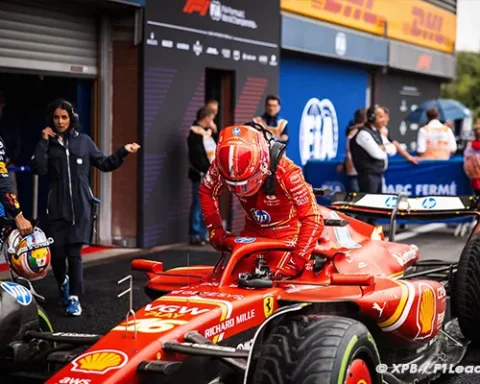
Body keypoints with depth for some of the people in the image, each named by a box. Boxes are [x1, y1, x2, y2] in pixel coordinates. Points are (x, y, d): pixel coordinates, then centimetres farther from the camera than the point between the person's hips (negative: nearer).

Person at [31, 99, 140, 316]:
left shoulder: (83, 141, 7)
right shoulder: (48, 143, 4)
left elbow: (104, 164, 13)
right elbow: (39, 169, -10)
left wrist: (123, 152, 2)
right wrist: (43, 142, -11)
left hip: (80, 207, 0)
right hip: (57, 207, 0)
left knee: (74, 253, -4)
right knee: (57, 253, 1)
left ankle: (74, 298, 2)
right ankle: (63, 282, 32)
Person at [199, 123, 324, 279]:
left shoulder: (285, 171, -35)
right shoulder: (221, 165, -22)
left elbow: (313, 220, -34)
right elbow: (206, 191, 0)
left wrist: (295, 263, -38)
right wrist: (214, 228, -8)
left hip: (286, 231, -4)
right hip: (254, 230, 4)